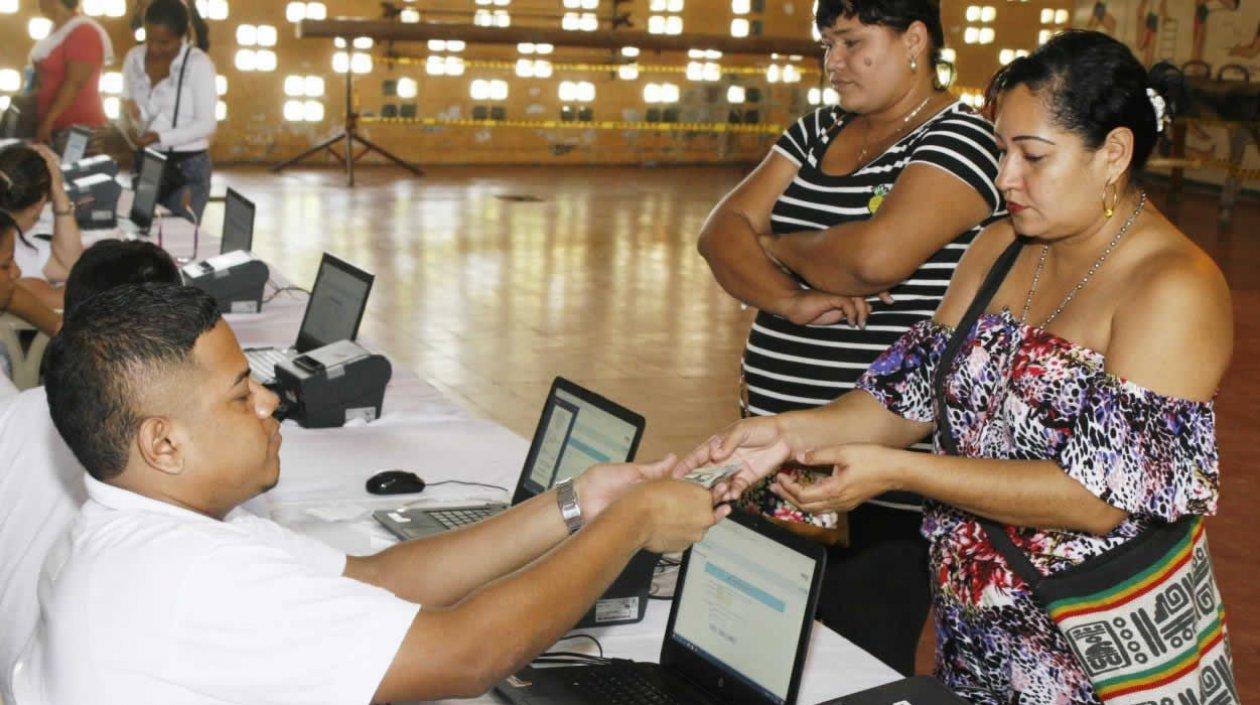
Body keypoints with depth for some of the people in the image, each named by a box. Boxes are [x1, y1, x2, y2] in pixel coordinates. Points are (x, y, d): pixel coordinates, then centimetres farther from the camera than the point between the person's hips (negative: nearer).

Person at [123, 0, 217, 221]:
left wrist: (159, 137, -22)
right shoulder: (134, 58, 4)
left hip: (187, 167, -5)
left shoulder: (199, 64, -12)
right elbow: (128, 107, 11)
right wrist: (132, 112, -13)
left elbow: (206, 124, -13)